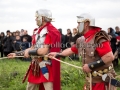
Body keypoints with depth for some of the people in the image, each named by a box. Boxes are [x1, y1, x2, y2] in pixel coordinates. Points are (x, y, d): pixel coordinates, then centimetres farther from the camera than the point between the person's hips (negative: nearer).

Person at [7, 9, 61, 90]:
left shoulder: (51, 32, -16)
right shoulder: (37, 31, 11)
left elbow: (44, 51, -23)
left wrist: (29, 52, -12)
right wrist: (16, 54, 16)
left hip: (47, 66, -9)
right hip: (35, 65, 9)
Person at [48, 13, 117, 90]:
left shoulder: (98, 37, -21)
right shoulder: (82, 40, 5)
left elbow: (110, 57, -28)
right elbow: (71, 50, 22)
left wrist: (91, 66, -24)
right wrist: (57, 54, 19)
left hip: (102, 80, -7)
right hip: (90, 79, 8)